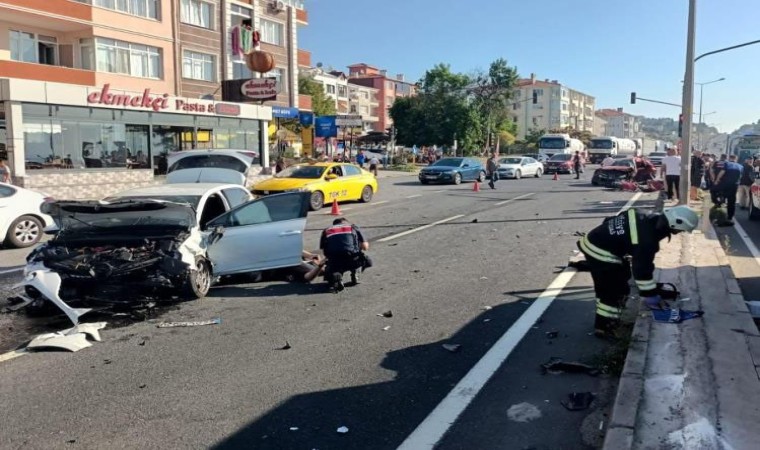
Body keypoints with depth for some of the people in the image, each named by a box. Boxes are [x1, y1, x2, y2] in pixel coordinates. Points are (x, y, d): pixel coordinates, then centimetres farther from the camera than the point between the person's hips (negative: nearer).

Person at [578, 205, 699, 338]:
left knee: (605, 287, 24)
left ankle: (606, 319, 40)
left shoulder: (645, 219, 2)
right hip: (601, 253, -10)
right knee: (616, 291, 1)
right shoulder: (647, 240, -24)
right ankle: (603, 327, 14)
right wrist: (650, 295, -10)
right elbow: (642, 268, -19)